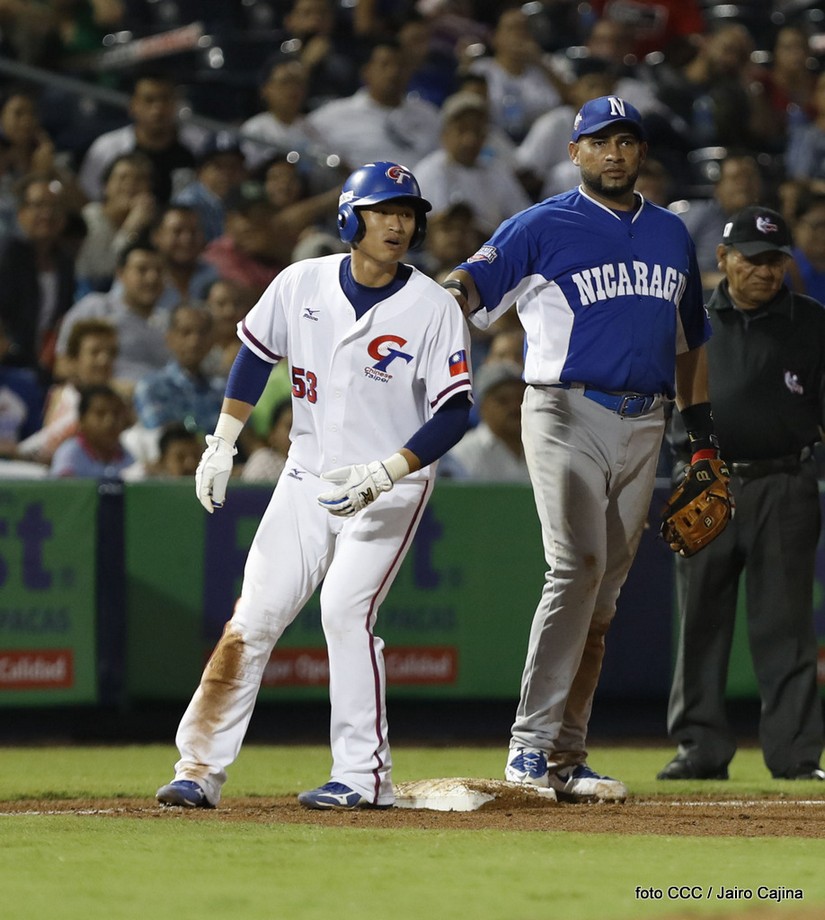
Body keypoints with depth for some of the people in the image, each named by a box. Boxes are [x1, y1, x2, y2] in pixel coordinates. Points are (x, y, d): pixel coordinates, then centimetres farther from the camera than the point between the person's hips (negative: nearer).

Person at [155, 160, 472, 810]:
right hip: (308, 478, 4)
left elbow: (454, 413, -15)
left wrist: (383, 475, -25)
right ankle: (201, 770, 0)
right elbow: (256, 354, 14)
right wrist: (221, 446, 10)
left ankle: (364, 775, -11)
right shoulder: (301, 285, -2)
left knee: (346, 611, -19)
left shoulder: (434, 308, -12)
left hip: (392, 486, -4)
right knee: (254, 617, -3)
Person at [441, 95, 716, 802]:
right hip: (568, 416, -6)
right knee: (577, 567, -20)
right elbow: (476, 280, -13)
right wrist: (447, 295, -37)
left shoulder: (670, 234, 17)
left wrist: (703, 434, 20)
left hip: (643, 426, 6)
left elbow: (688, 340, 25)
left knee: (603, 593, 6)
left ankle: (567, 757, 9)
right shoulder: (543, 226, -1)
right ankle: (530, 745, -21)